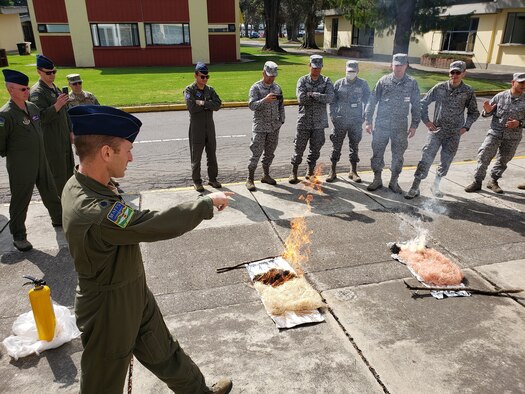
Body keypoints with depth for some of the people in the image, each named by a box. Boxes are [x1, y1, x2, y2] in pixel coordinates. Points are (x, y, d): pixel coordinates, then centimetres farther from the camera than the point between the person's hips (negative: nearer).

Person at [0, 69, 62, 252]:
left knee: (50, 193, 19)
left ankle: (59, 219, 41)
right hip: (21, 167, -6)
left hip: (41, 160, 7)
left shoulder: (33, 107, 3)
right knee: (20, 201, 6)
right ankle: (18, 236, 21)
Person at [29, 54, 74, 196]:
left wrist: (70, 131, 20)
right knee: (57, 173, -4)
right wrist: (56, 106, -28)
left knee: (68, 169, 15)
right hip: (50, 140, -9)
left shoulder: (55, 88, 15)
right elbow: (40, 117, -20)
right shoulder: (37, 92, -12)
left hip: (64, 137, 9)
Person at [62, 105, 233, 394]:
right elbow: (160, 224, -33)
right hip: (110, 311, -8)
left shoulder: (78, 186, -6)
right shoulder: (96, 213, -37)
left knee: (164, 354, 26)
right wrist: (208, 202, -19)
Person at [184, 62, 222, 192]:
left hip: (210, 127, 5)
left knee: (212, 154, 11)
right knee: (196, 156, 3)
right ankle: (196, 181, 15)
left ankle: (212, 178, 24)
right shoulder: (189, 90, -7)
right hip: (196, 128, -4)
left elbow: (217, 104, -9)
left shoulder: (210, 90, 7)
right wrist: (208, 104, -11)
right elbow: (192, 108, -21)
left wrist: (202, 103, -19)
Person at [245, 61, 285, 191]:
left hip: (274, 127, 5)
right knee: (256, 153, -4)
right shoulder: (256, 87, -6)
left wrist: (281, 120, 10)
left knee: (270, 152, 11)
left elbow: (281, 106, 16)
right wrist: (265, 100, -30)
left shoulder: (277, 87, 9)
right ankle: (250, 179, 4)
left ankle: (266, 176, 25)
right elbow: (252, 105, -17)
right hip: (260, 126, -5)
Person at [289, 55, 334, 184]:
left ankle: (310, 172, 26)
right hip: (304, 121, -1)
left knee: (316, 149, 10)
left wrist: (313, 94, -18)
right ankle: (294, 173, 16)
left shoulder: (326, 81, 3)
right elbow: (301, 99, -16)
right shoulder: (302, 80, 0)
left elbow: (330, 98, -14)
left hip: (319, 122, 2)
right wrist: (320, 98, -10)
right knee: (299, 148, 3)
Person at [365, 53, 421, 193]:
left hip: (400, 127, 0)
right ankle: (377, 180, 21)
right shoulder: (384, 81, 0)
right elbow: (372, 101, 2)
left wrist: (414, 125, 3)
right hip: (381, 124, 0)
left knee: (398, 155, 8)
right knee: (377, 153, 5)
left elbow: (416, 106, 6)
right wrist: (368, 121, -2)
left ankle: (394, 182, 23)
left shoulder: (412, 83, 1)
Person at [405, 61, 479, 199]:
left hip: (454, 134, 2)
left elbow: (474, 112, 11)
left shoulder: (468, 92, -1)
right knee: (426, 158, -9)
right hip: (436, 130, -1)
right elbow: (423, 103, 6)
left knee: (446, 162, 10)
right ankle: (415, 187, -3)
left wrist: (466, 127, 0)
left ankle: (435, 185, 29)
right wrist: (426, 120, -1)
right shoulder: (440, 87, -3)